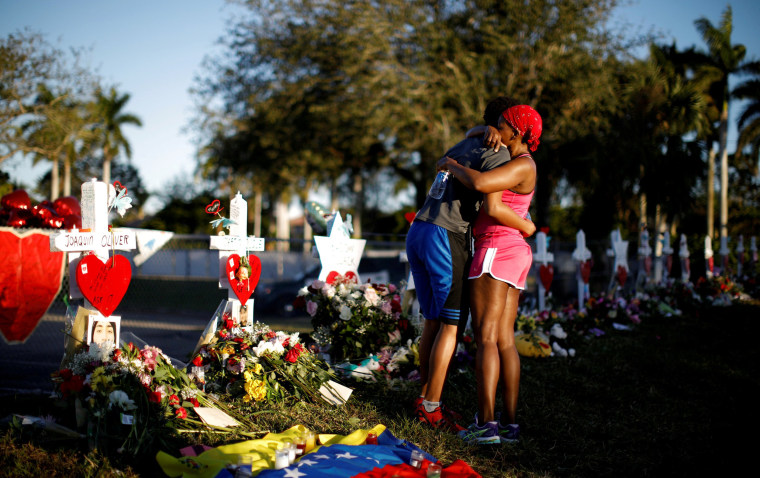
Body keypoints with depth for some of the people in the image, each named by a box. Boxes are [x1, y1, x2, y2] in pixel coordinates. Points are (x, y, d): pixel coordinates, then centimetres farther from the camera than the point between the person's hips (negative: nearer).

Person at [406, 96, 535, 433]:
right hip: (447, 238, -9)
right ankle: (432, 409, -1)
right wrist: (525, 226, 0)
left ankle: (424, 401, 16)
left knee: (433, 320, 13)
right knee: (452, 323, -2)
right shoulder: (499, 155, -5)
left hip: (417, 231, 9)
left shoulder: (463, 146, 22)